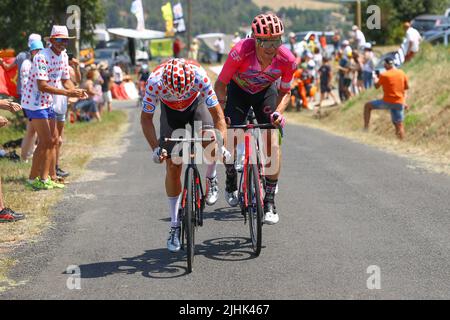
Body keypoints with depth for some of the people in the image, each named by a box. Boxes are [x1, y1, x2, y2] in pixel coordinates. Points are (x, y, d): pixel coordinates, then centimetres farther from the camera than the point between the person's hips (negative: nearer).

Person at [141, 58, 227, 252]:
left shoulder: (200, 76, -39)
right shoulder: (155, 82, -37)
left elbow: (217, 114, -33)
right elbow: (146, 118, -24)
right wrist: (156, 148, -35)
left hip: (196, 104, -1)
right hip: (170, 109, 1)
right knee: (172, 166, -6)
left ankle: (211, 178, 1)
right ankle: (175, 225, 5)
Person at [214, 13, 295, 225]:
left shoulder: (287, 60, -30)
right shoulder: (241, 52, -37)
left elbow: (285, 92, -10)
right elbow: (221, 84, -22)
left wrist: (278, 112, -28)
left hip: (266, 91, 1)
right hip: (238, 90, -1)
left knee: (273, 141, -16)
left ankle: (270, 202, -6)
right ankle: (231, 185, 17)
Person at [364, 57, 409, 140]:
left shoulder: (384, 75, -10)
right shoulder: (402, 73, 4)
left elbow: (377, 86, 3)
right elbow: (406, 87, 13)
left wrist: (376, 79, 24)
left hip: (387, 102, -4)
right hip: (399, 103, 4)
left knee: (367, 106, 10)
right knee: (399, 124, 10)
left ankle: (366, 128, 2)